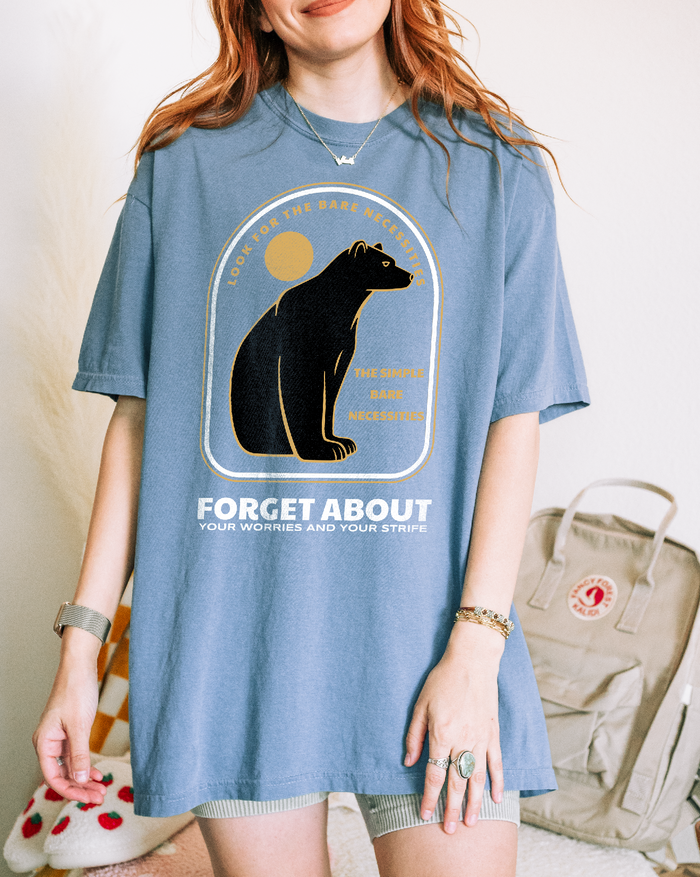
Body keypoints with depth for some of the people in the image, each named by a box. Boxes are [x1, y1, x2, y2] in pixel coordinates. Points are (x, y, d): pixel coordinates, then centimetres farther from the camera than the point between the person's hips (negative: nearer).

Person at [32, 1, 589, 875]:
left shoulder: (496, 168, 6)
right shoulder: (183, 163, 8)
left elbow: (515, 418, 0)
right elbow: (139, 414, 6)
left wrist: (475, 645, -9)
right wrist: (82, 641, 2)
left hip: (424, 629, 0)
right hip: (234, 635, 1)